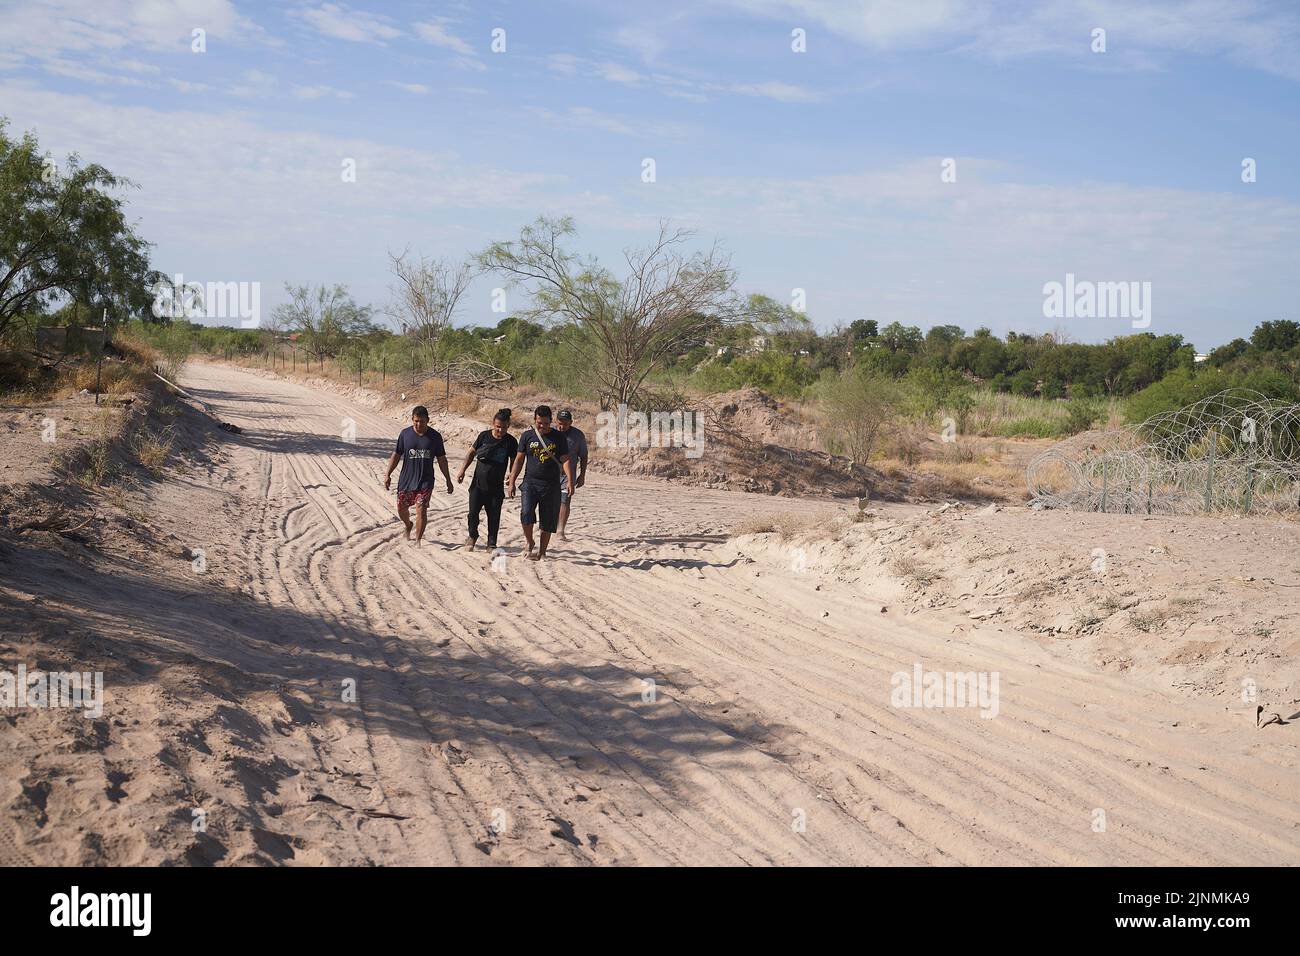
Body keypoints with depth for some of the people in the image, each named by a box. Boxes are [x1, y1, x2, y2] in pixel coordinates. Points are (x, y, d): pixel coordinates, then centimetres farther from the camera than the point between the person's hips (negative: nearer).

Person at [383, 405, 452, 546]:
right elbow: (396, 455, 5)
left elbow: (441, 459, 5)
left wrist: (448, 480, 7)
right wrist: (387, 475, 1)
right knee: (401, 508, 8)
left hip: (425, 481, -2)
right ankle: (408, 525, 41)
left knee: (421, 510, -9)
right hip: (406, 479, 2)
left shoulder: (435, 437, -3)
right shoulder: (405, 433, -2)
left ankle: (418, 540, 3)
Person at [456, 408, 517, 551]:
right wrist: (462, 471, 0)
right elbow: (471, 454, 8)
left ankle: (492, 543, 16)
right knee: (473, 513, -1)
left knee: (494, 517, 1)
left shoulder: (510, 441, -5)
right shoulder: (484, 436, -3)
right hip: (478, 484, 1)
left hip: (496, 487, 0)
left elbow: (514, 462, 6)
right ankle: (473, 536, 26)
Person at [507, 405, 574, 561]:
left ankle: (542, 553, 16)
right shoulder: (527, 436, 5)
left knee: (548, 522, 3)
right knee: (526, 513, -21)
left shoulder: (558, 437, 3)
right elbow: (519, 460, 10)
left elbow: (565, 460, 0)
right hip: (531, 481, 0)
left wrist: (570, 480, -15)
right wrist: (511, 482, 5)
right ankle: (529, 544, 1)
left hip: (551, 485, 0)